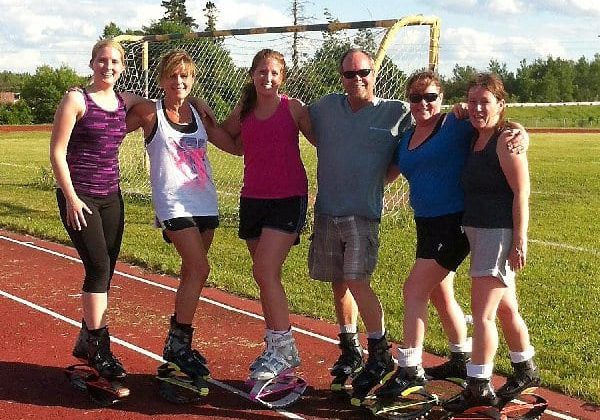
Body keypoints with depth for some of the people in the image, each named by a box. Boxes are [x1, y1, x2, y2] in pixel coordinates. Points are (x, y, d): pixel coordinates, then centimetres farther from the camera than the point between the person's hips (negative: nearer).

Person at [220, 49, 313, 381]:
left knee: (265, 272, -15)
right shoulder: (243, 112, 8)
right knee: (266, 277, 9)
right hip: (253, 199, 5)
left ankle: (284, 349, -4)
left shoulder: (293, 108, -4)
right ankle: (277, 350, 19)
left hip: (288, 199, -5)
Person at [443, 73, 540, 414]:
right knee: (505, 309, 19)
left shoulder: (506, 140, -13)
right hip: (477, 231, 9)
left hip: (500, 233, -9)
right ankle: (526, 371, 35)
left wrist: (520, 241, -20)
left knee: (482, 312, -7)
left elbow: (521, 193, -17)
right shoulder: (475, 140, 11)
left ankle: (478, 387, 1)